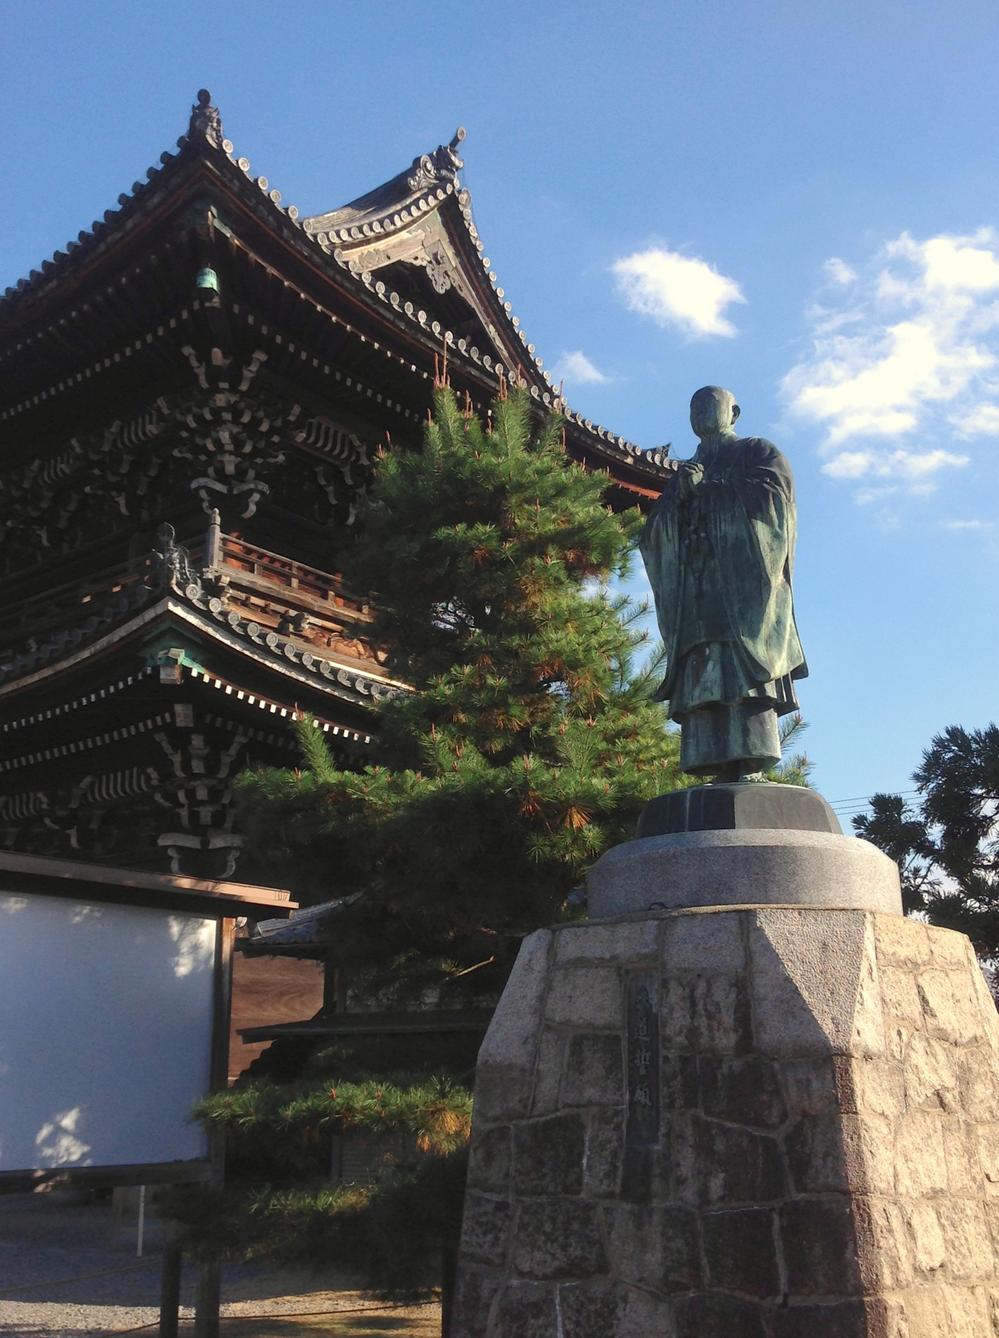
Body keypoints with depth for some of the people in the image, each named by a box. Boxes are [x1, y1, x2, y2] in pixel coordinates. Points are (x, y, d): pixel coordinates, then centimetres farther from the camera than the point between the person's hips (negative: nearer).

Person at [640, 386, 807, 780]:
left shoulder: (758, 452, 19)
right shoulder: (687, 470, 31)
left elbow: (774, 495, -2)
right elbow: (653, 537, 20)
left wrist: (708, 488, 2)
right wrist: (678, 493, 2)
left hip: (745, 576, -4)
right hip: (696, 590, 5)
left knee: (740, 669, -20)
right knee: (702, 674, -12)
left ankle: (751, 765, -27)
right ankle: (722, 772, -19)